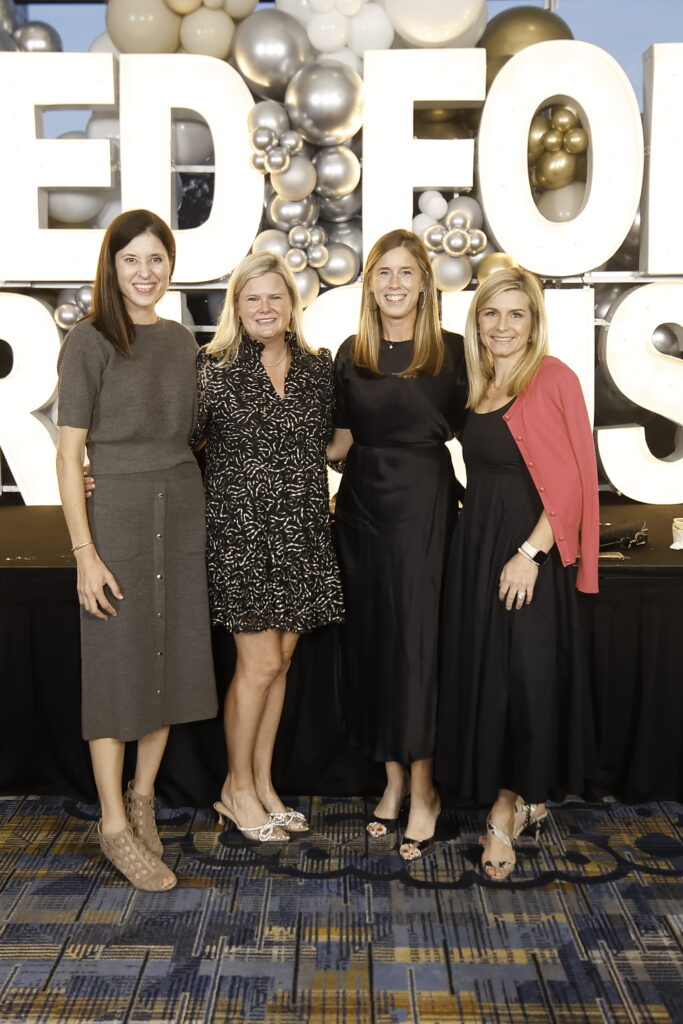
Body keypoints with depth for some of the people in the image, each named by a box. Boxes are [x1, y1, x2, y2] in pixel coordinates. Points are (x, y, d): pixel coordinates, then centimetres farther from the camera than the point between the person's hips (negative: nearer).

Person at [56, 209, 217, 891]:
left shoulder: (180, 341, 10)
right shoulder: (90, 341, -7)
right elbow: (69, 453, -10)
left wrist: (196, 510, 7)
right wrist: (84, 552, -15)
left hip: (183, 508, 6)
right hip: (118, 509, -5)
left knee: (171, 656, 10)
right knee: (118, 663, 2)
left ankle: (142, 798, 28)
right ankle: (114, 825, 15)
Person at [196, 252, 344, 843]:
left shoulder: (319, 367, 8)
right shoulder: (214, 369, -5)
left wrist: (321, 495, 7)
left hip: (302, 532, 5)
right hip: (241, 528, -5)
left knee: (279, 662, 11)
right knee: (260, 663, -2)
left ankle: (262, 783, 26)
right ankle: (236, 789, 18)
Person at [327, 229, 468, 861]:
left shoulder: (451, 352, -1)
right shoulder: (350, 355, 8)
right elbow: (340, 441, 11)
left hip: (424, 507, -4)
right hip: (362, 506, 4)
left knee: (415, 641, -1)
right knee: (369, 641, 8)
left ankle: (422, 789, 15)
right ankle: (392, 780, 24)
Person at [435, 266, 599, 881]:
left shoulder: (553, 380, -10)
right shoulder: (481, 388, 12)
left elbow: (571, 480, -15)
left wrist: (530, 552, -19)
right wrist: (480, 532, 5)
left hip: (530, 547, -7)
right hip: (476, 544, 7)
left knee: (522, 674, -1)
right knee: (481, 667, 10)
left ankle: (505, 811, 15)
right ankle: (527, 801, 26)